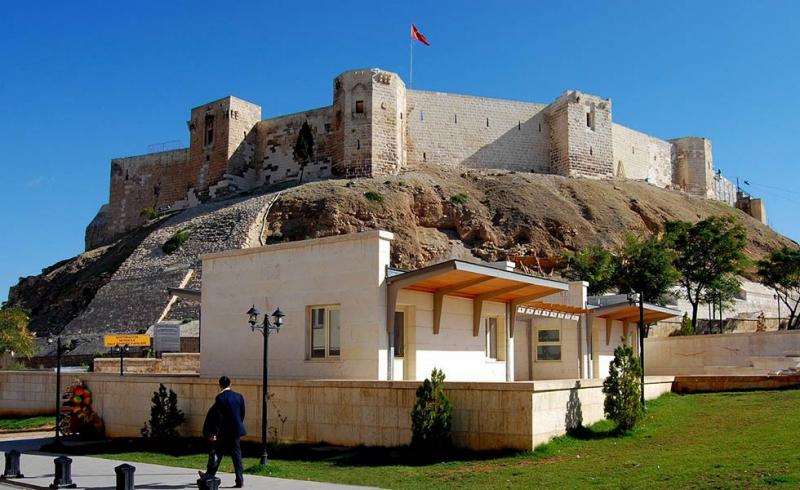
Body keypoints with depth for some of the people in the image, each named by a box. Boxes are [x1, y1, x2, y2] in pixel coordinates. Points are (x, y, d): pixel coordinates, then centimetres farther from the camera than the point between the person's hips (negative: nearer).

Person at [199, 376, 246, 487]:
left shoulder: (220, 398, -14)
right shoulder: (239, 396, 2)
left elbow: (218, 416, -16)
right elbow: (242, 414, 8)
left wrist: (213, 433, -13)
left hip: (223, 432, -4)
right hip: (236, 430, 4)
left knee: (216, 454, 13)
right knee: (236, 455, 7)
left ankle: (209, 475, 29)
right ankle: (240, 480, 4)